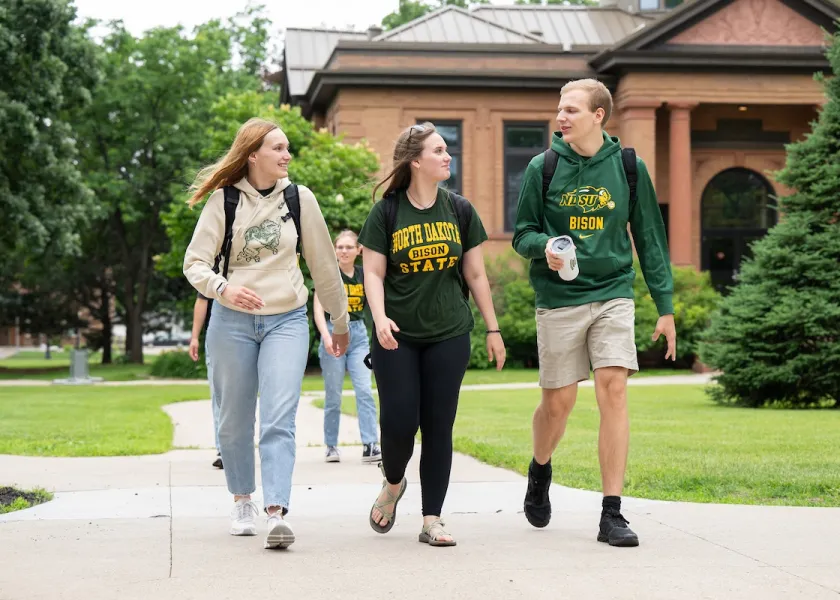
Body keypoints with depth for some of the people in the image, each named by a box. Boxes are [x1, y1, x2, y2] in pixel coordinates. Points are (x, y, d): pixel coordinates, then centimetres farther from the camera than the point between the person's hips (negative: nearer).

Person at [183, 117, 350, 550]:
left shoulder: (299, 198, 4)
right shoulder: (223, 201, -1)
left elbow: (323, 265, 11)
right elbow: (195, 262, -5)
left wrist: (341, 320, 17)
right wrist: (223, 288, -26)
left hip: (287, 320, 0)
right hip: (232, 321, 0)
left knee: (279, 418, -14)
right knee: (235, 420, 9)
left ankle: (276, 513, -21)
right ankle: (242, 501, 29)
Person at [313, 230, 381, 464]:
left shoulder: (364, 274, 6)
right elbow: (318, 309, -16)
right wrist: (326, 337, -28)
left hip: (358, 333, 3)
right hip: (334, 332, -3)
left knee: (365, 390, -9)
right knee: (333, 395, 3)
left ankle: (370, 446, -12)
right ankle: (331, 446, 15)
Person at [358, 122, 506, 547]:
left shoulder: (460, 211, 6)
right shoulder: (386, 212, -1)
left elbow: (475, 274, 10)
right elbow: (373, 273, -3)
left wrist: (493, 329, 9)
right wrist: (379, 317, -19)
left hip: (449, 336, 2)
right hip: (397, 337, -2)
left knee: (439, 427, 1)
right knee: (398, 421, -5)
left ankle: (431, 521, 7)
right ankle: (393, 484, 27)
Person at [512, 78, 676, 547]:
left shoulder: (628, 168, 2)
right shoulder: (543, 167, 1)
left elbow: (650, 238, 8)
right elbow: (522, 232, 7)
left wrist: (665, 306, 6)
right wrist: (545, 245, -17)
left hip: (614, 296, 0)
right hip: (559, 300, 0)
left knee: (614, 391, -12)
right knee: (558, 402, 4)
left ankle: (612, 513, -7)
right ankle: (540, 470, 37)